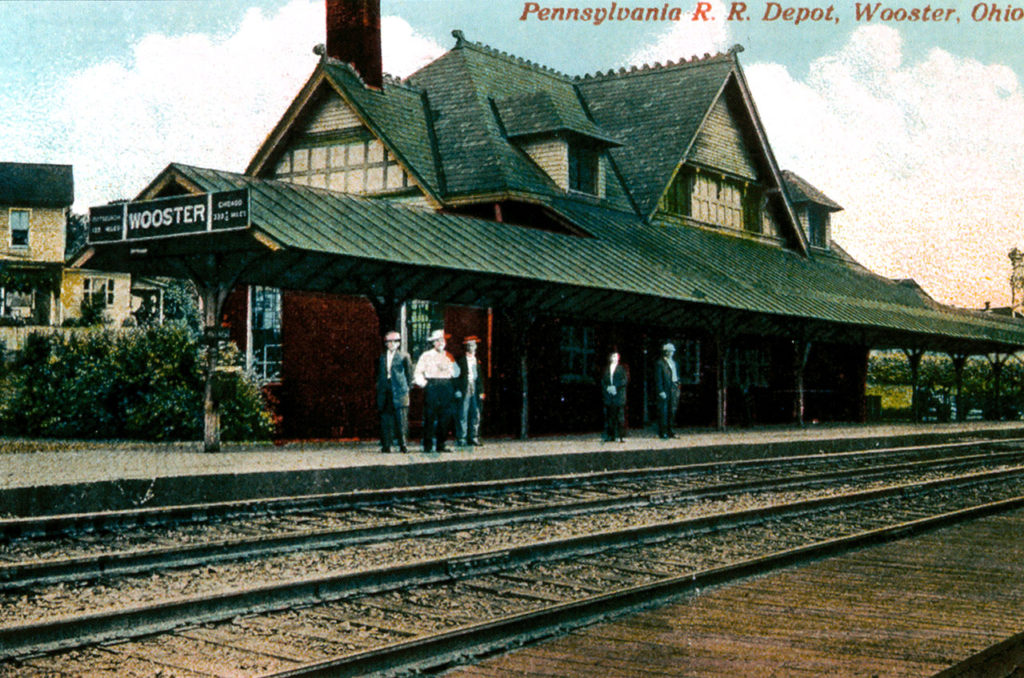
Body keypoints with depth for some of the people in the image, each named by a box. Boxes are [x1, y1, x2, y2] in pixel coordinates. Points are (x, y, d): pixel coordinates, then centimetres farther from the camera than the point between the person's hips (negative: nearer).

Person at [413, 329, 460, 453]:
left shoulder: (449, 356, 16)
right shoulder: (426, 356, 6)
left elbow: (456, 374, 11)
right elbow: (417, 373, 5)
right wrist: (424, 384, -6)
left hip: (447, 388, 4)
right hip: (431, 387, -3)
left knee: (445, 418, 1)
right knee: (429, 417, -6)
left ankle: (440, 445, 9)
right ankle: (428, 446, -1)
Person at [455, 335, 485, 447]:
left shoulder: (477, 360, 16)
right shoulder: (460, 360, 0)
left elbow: (480, 377, 17)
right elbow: (456, 376, -3)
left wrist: (481, 391, 9)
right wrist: (457, 390, -11)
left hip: (475, 391, 5)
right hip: (464, 391, -5)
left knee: (476, 414, 4)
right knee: (463, 415, -6)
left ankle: (473, 438, 11)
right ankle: (461, 439, -2)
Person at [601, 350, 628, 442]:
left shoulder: (622, 368, 6)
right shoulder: (606, 369, 16)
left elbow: (625, 380, -3)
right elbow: (602, 381, 14)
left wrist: (615, 387, -11)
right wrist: (607, 388, -4)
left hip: (619, 396, -3)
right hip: (608, 397, 3)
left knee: (620, 416, -7)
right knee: (609, 416, 0)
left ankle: (620, 436, -5)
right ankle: (610, 436, 3)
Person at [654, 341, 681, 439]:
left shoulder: (674, 362, 19)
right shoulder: (660, 363, -5)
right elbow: (658, 379, -9)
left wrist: (678, 385, 13)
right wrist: (660, 391, -15)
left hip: (674, 389, 7)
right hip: (665, 390, -7)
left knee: (673, 411, 9)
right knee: (663, 412, -6)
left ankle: (670, 431, 17)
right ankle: (662, 432, -2)